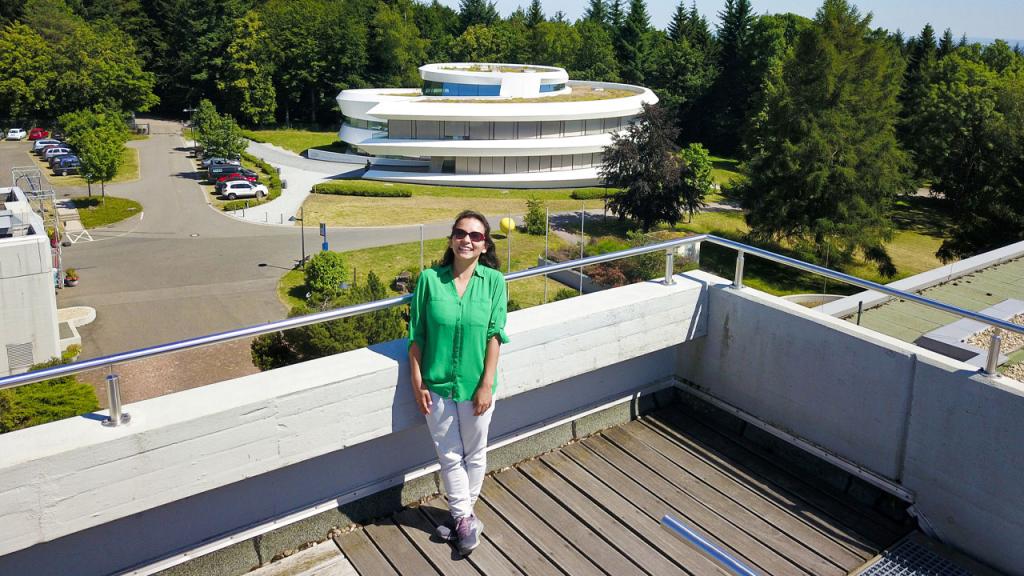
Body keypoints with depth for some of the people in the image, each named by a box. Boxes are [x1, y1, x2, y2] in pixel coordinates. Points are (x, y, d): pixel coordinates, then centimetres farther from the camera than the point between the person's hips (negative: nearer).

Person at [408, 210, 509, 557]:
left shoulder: (494, 281, -9)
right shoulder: (430, 279, -8)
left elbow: (495, 335, -9)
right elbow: (417, 336, -4)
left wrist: (487, 385, -12)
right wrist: (417, 383, -5)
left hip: (475, 386, 0)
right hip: (437, 386, 0)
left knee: (474, 454, 16)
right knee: (450, 456, 12)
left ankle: (461, 514, 36)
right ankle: (465, 518, 30)